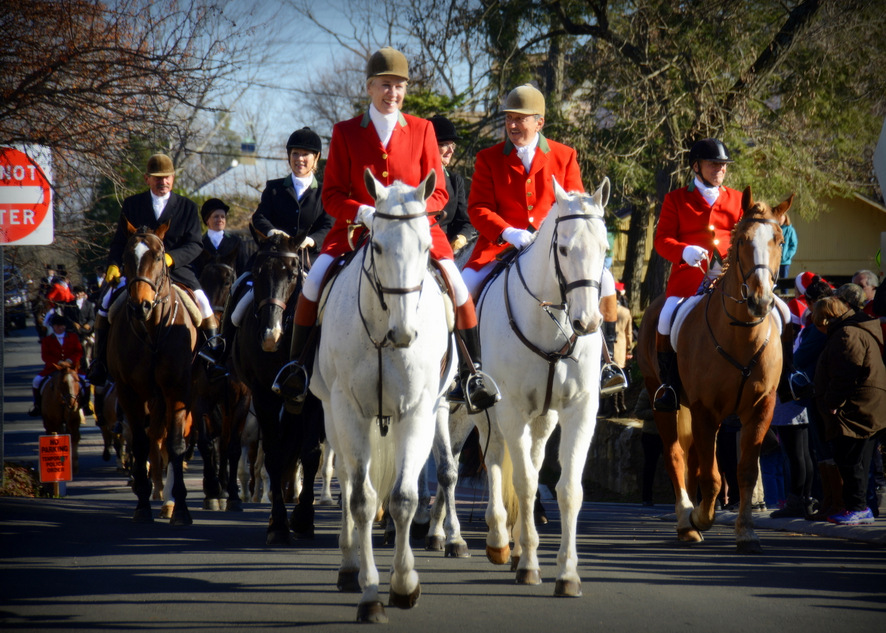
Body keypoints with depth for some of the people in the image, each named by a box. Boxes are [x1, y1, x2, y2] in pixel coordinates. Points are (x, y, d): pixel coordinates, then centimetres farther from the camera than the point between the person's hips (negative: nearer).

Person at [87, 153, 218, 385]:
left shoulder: (188, 207, 8)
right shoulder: (132, 205, 12)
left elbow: (195, 244, -1)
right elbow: (119, 241, 10)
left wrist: (171, 258, -20)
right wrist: (113, 265, -10)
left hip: (177, 269, -1)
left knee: (204, 307, -23)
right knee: (106, 303, -19)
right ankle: (100, 361, -9)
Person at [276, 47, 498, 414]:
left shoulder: (422, 130, 5)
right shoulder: (345, 132, 3)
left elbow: (438, 193, 4)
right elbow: (331, 195, 1)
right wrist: (363, 213, -19)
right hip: (357, 226, 0)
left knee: (456, 283, -20)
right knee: (315, 280, -21)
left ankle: (472, 371, -4)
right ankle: (297, 364, -3)